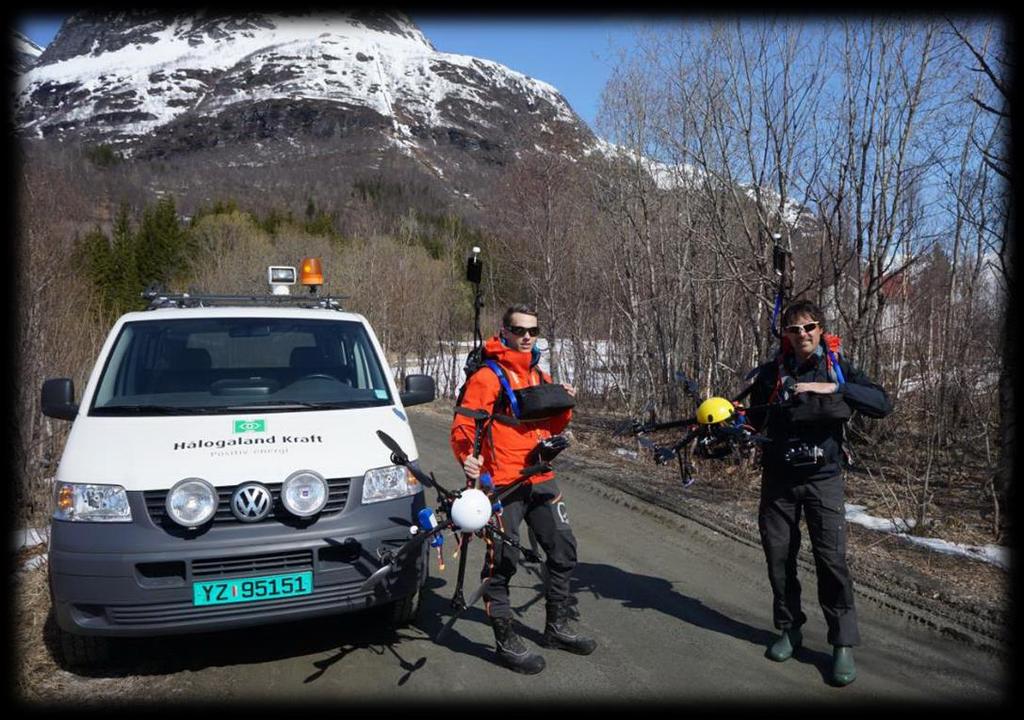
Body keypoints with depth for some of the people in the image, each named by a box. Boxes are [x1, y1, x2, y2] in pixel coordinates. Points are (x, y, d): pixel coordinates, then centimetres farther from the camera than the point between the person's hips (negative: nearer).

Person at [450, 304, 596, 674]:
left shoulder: (541, 377, 13)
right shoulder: (487, 377, -9)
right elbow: (463, 426, -15)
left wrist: (564, 405, -1)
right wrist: (467, 457, -34)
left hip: (541, 480, 7)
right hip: (503, 484, -7)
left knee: (563, 550, 14)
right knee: (501, 562, 0)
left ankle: (558, 626, 31)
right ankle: (506, 642, 14)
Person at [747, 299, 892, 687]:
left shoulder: (838, 367, -1)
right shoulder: (771, 372, 3)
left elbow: (883, 404, -12)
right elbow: (756, 419, 10)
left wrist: (835, 388, -25)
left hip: (822, 477, -2)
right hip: (778, 477, 2)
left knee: (831, 559, -6)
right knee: (779, 557, 8)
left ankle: (843, 644, 6)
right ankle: (789, 629, 25)